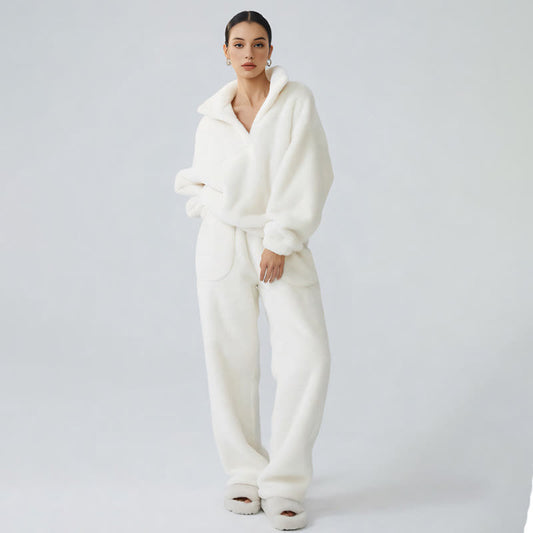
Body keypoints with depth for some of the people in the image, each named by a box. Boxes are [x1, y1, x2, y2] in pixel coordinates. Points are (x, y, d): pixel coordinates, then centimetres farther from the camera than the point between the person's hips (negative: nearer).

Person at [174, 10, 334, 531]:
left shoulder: (296, 101, 0)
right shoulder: (212, 118, 10)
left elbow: (308, 176, -8)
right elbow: (194, 179, 21)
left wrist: (280, 242, -13)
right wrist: (207, 198, -2)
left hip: (281, 245, -2)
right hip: (223, 243, 3)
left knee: (307, 355, -13)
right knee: (230, 360, 3)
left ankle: (283, 483, -4)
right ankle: (244, 473, 16)